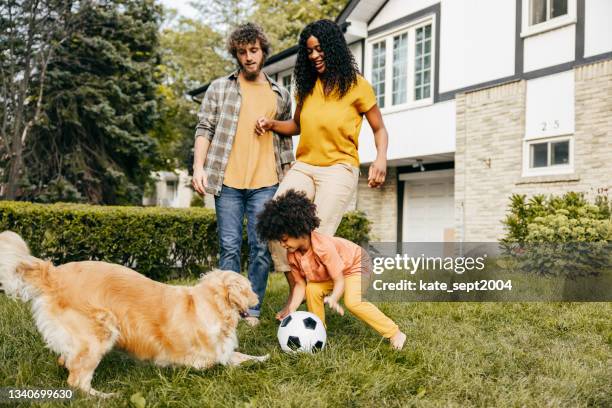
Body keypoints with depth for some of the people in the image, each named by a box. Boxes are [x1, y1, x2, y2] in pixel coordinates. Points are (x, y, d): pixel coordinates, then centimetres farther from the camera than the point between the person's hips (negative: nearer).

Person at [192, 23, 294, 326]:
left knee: (262, 248, 0)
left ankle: (253, 310, 11)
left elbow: (286, 139, 18)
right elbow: (204, 129, 5)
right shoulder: (219, 88, 9)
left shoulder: (281, 95, 15)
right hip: (228, 181, -1)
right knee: (230, 247, 2)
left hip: (266, 183, 1)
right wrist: (199, 167, -8)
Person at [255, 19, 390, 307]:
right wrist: (273, 125, 6)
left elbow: (379, 129, 6)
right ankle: (295, 287, -5)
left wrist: (381, 158, -14)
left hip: (339, 167, -5)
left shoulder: (356, 85, 1)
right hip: (303, 166, 5)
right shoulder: (306, 85, 15)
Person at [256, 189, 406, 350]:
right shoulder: (292, 256, -18)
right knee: (312, 290, -16)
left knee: (353, 302, -26)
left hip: (356, 263, -7)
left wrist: (333, 299, -52)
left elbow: (339, 281, -34)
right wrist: (291, 308, -25)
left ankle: (394, 334, -15)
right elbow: (300, 283, -11)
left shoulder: (324, 246, -39)